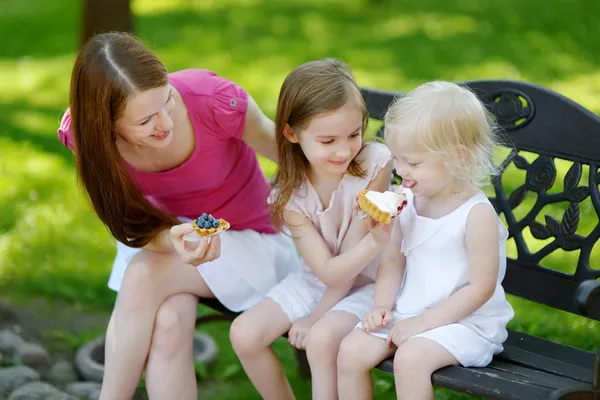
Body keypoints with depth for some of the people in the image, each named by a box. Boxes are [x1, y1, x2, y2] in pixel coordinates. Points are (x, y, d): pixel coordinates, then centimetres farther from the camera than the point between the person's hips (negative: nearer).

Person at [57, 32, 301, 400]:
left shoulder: (215, 101, -31)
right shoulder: (85, 132, -21)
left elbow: (283, 149, -12)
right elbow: (136, 224, -17)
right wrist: (173, 240, -39)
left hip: (249, 237, -2)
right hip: (166, 228, 2)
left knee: (143, 276, -29)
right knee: (169, 323, -29)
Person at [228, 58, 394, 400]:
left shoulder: (374, 162, -20)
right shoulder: (290, 193, -13)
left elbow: (352, 250, -18)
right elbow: (328, 270, -21)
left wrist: (316, 316, -16)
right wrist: (375, 241, -41)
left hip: (369, 282, -4)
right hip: (318, 280, 4)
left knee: (321, 339, -30)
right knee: (244, 334, -12)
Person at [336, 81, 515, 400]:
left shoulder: (477, 214, -18)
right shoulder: (406, 200, 1)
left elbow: (481, 288, -18)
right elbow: (393, 259, 9)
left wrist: (423, 322, -19)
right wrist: (381, 305, -8)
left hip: (464, 320, -7)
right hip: (407, 311, 7)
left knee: (410, 358, -31)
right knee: (351, 351, -10)